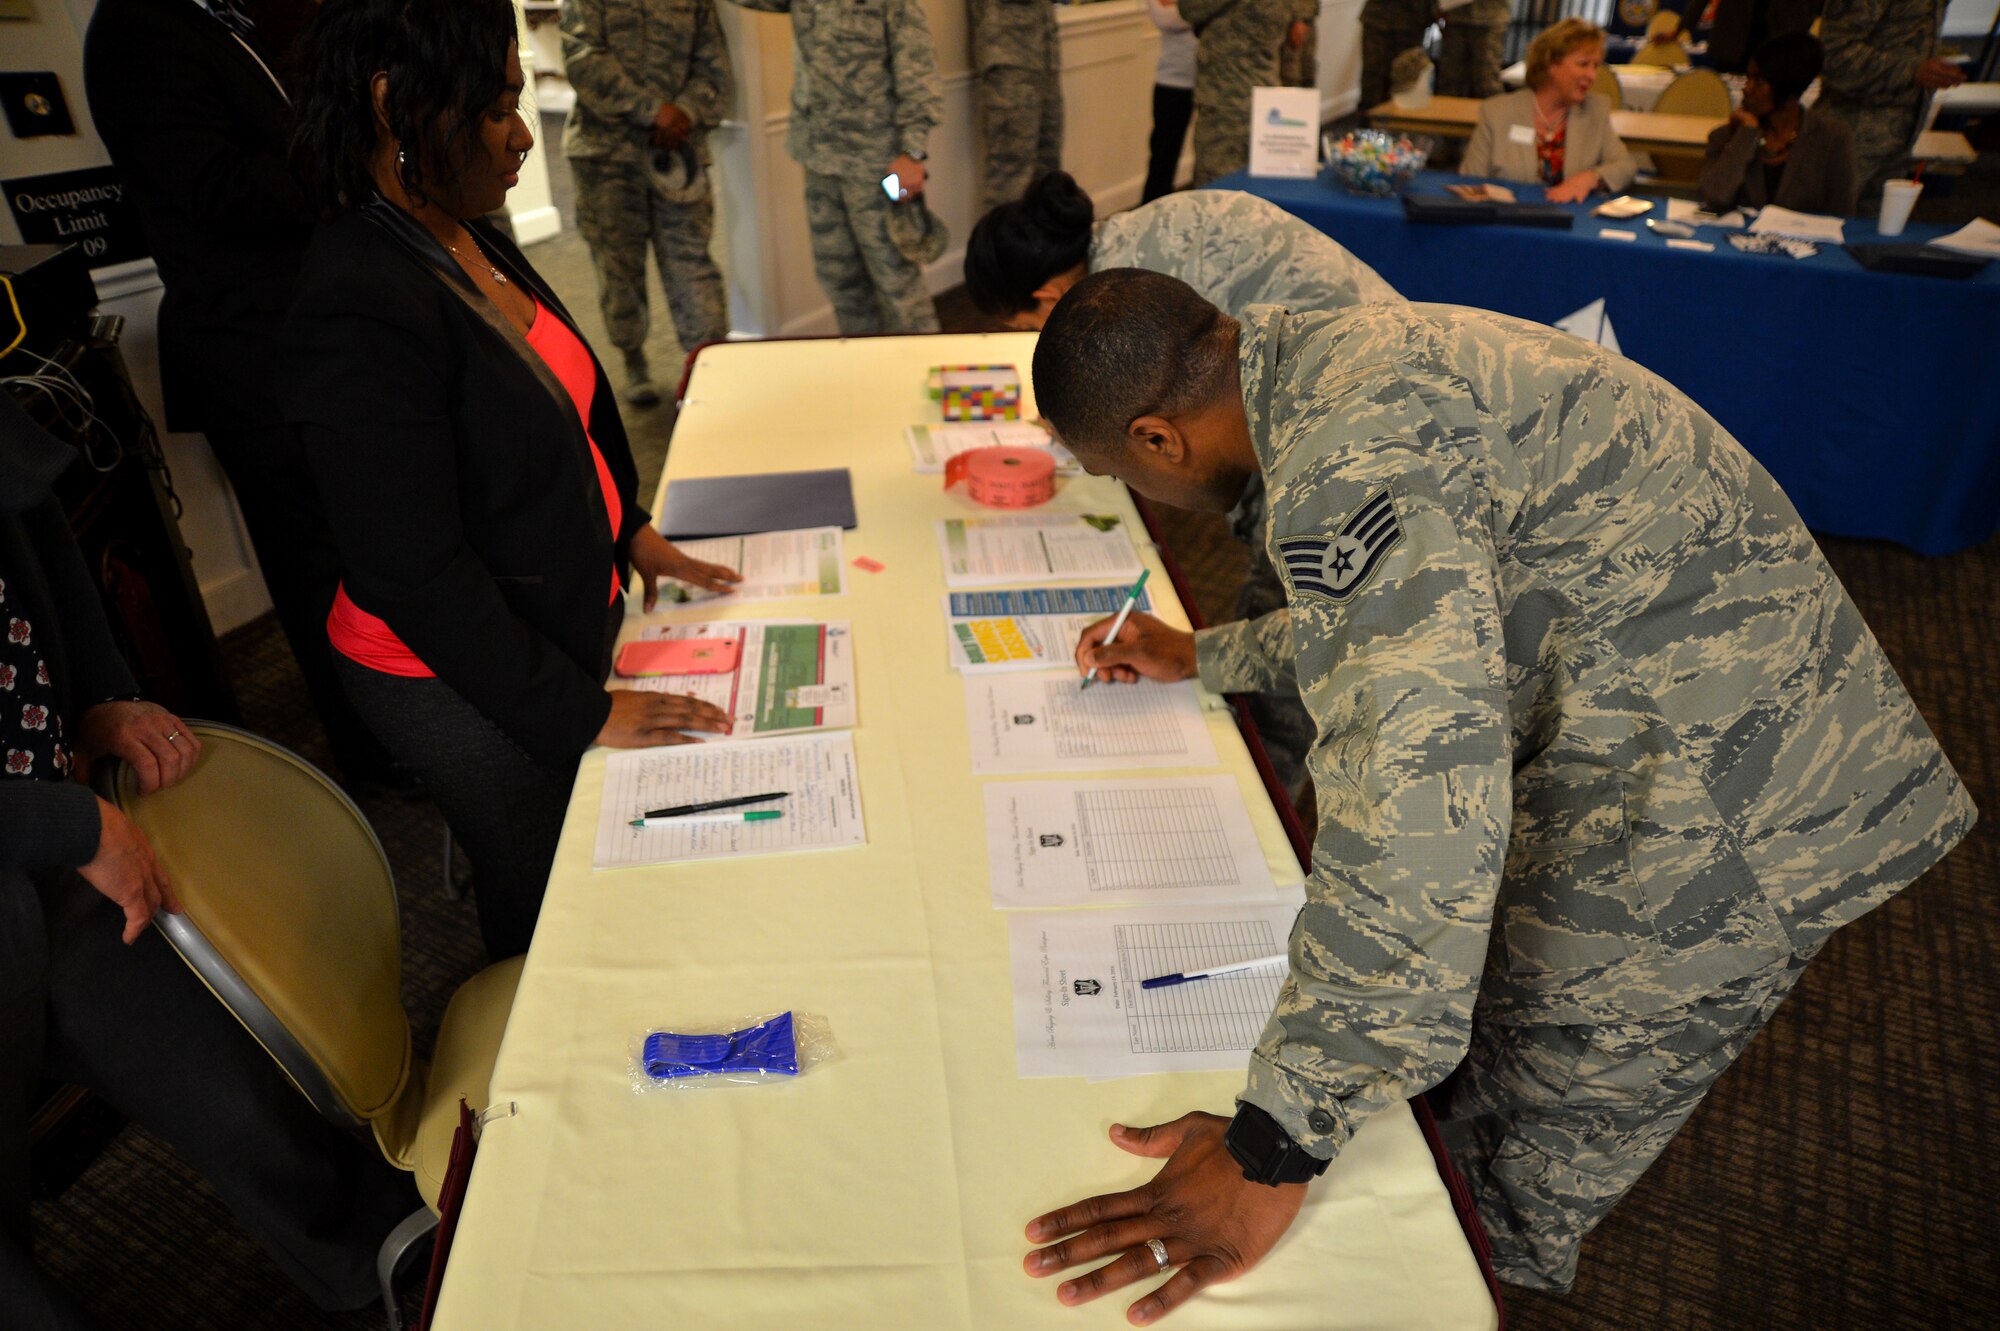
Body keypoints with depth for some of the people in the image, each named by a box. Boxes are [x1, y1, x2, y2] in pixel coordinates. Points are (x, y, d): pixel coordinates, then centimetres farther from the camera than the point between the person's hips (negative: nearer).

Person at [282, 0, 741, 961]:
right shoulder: (361, 316, -28)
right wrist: (583, 711, -20)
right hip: (461, 681, -8)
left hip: (564, 619, 8)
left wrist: (630, 531, 12)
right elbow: (416, 579, -26)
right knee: (543, 913, 15)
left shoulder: (465, 238, 0)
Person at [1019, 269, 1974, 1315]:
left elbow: (1419, 814, -38)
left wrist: (1271, 1152, -32)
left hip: (1716, 830, -9)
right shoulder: (1339, 360, 3)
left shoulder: (1349, 461, -30)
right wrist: (1200, 658, 25)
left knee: (1498, 1180, 7)